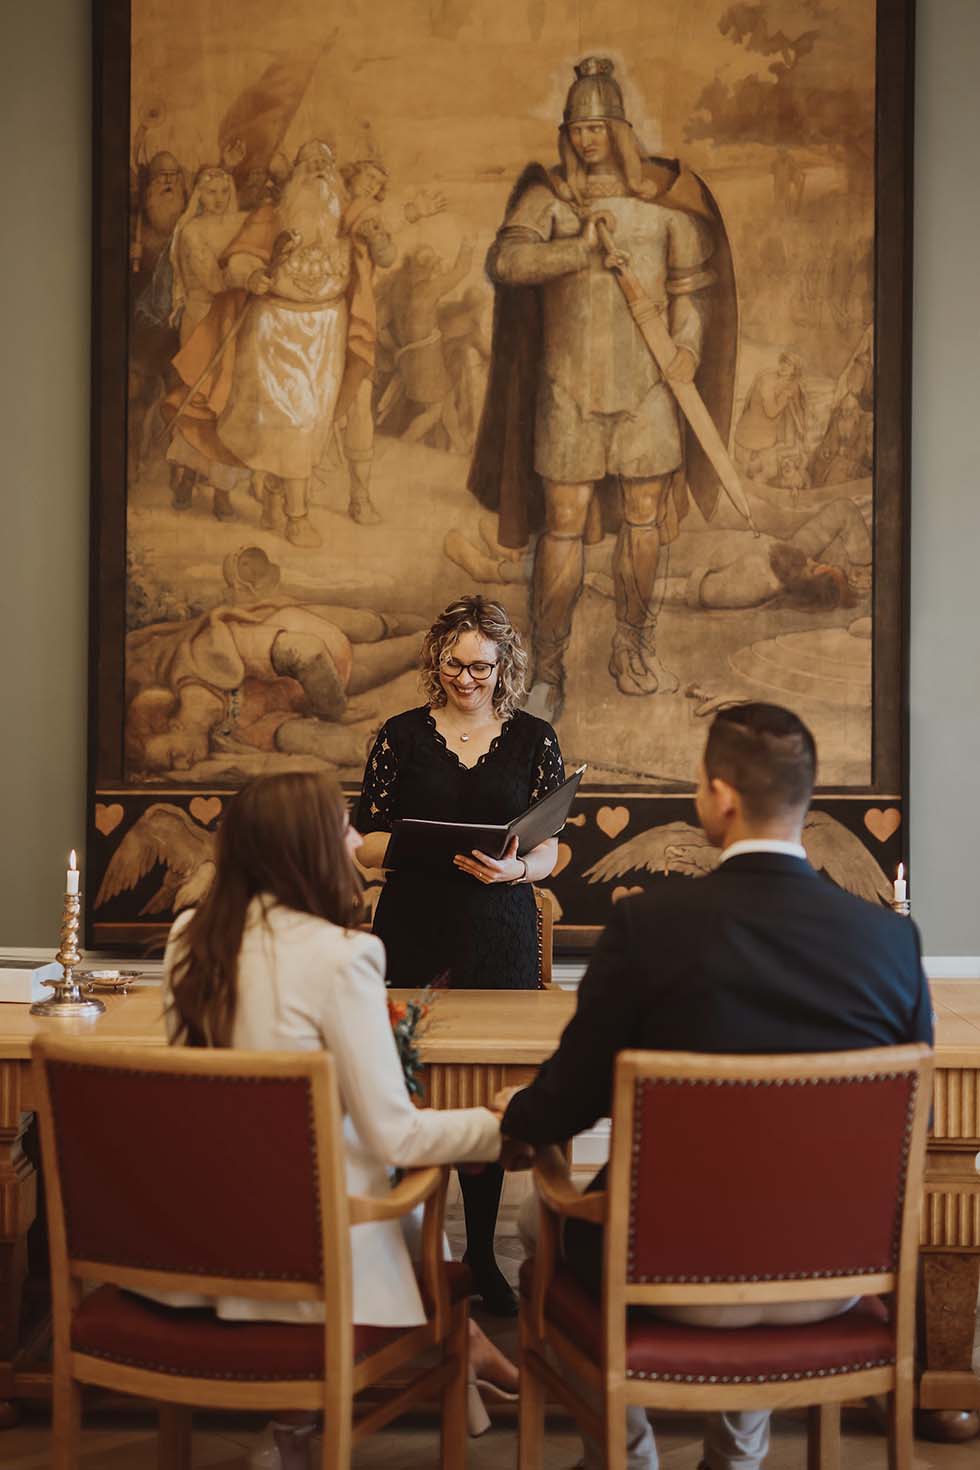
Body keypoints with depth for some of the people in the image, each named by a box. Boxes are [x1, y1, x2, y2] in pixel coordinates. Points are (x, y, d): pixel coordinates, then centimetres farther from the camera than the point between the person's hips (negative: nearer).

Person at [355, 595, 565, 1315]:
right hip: (412, 930, 0)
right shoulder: (402, 735, 6)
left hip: (500, 934, 0)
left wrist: (512, 868, -16)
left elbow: (548, 854, 5)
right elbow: (365, 844, 6)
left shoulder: (533, 739, 6)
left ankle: (482, 1254, 17)